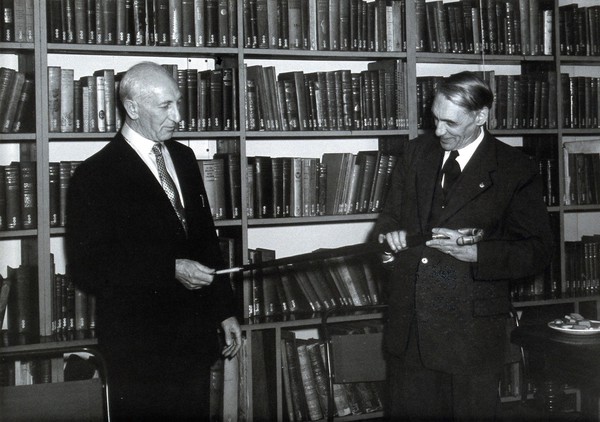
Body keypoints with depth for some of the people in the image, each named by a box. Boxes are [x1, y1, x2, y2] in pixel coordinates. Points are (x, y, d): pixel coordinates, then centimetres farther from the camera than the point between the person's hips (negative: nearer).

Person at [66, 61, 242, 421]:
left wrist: (225, 311, 12)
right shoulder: (95, 175, -12)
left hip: (195, 337, 6)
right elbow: (86, 269, -15)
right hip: (140, 347, -6)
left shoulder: (183, 158, 9)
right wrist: (170, 270, -20)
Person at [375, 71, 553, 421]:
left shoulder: (515, 170, -6)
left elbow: (538, 251, -6)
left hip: (470, 336, -4)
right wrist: (392, 232, -6)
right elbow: (391, 212, 19)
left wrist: (475, 253, -21)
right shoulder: (418, 152, 9)